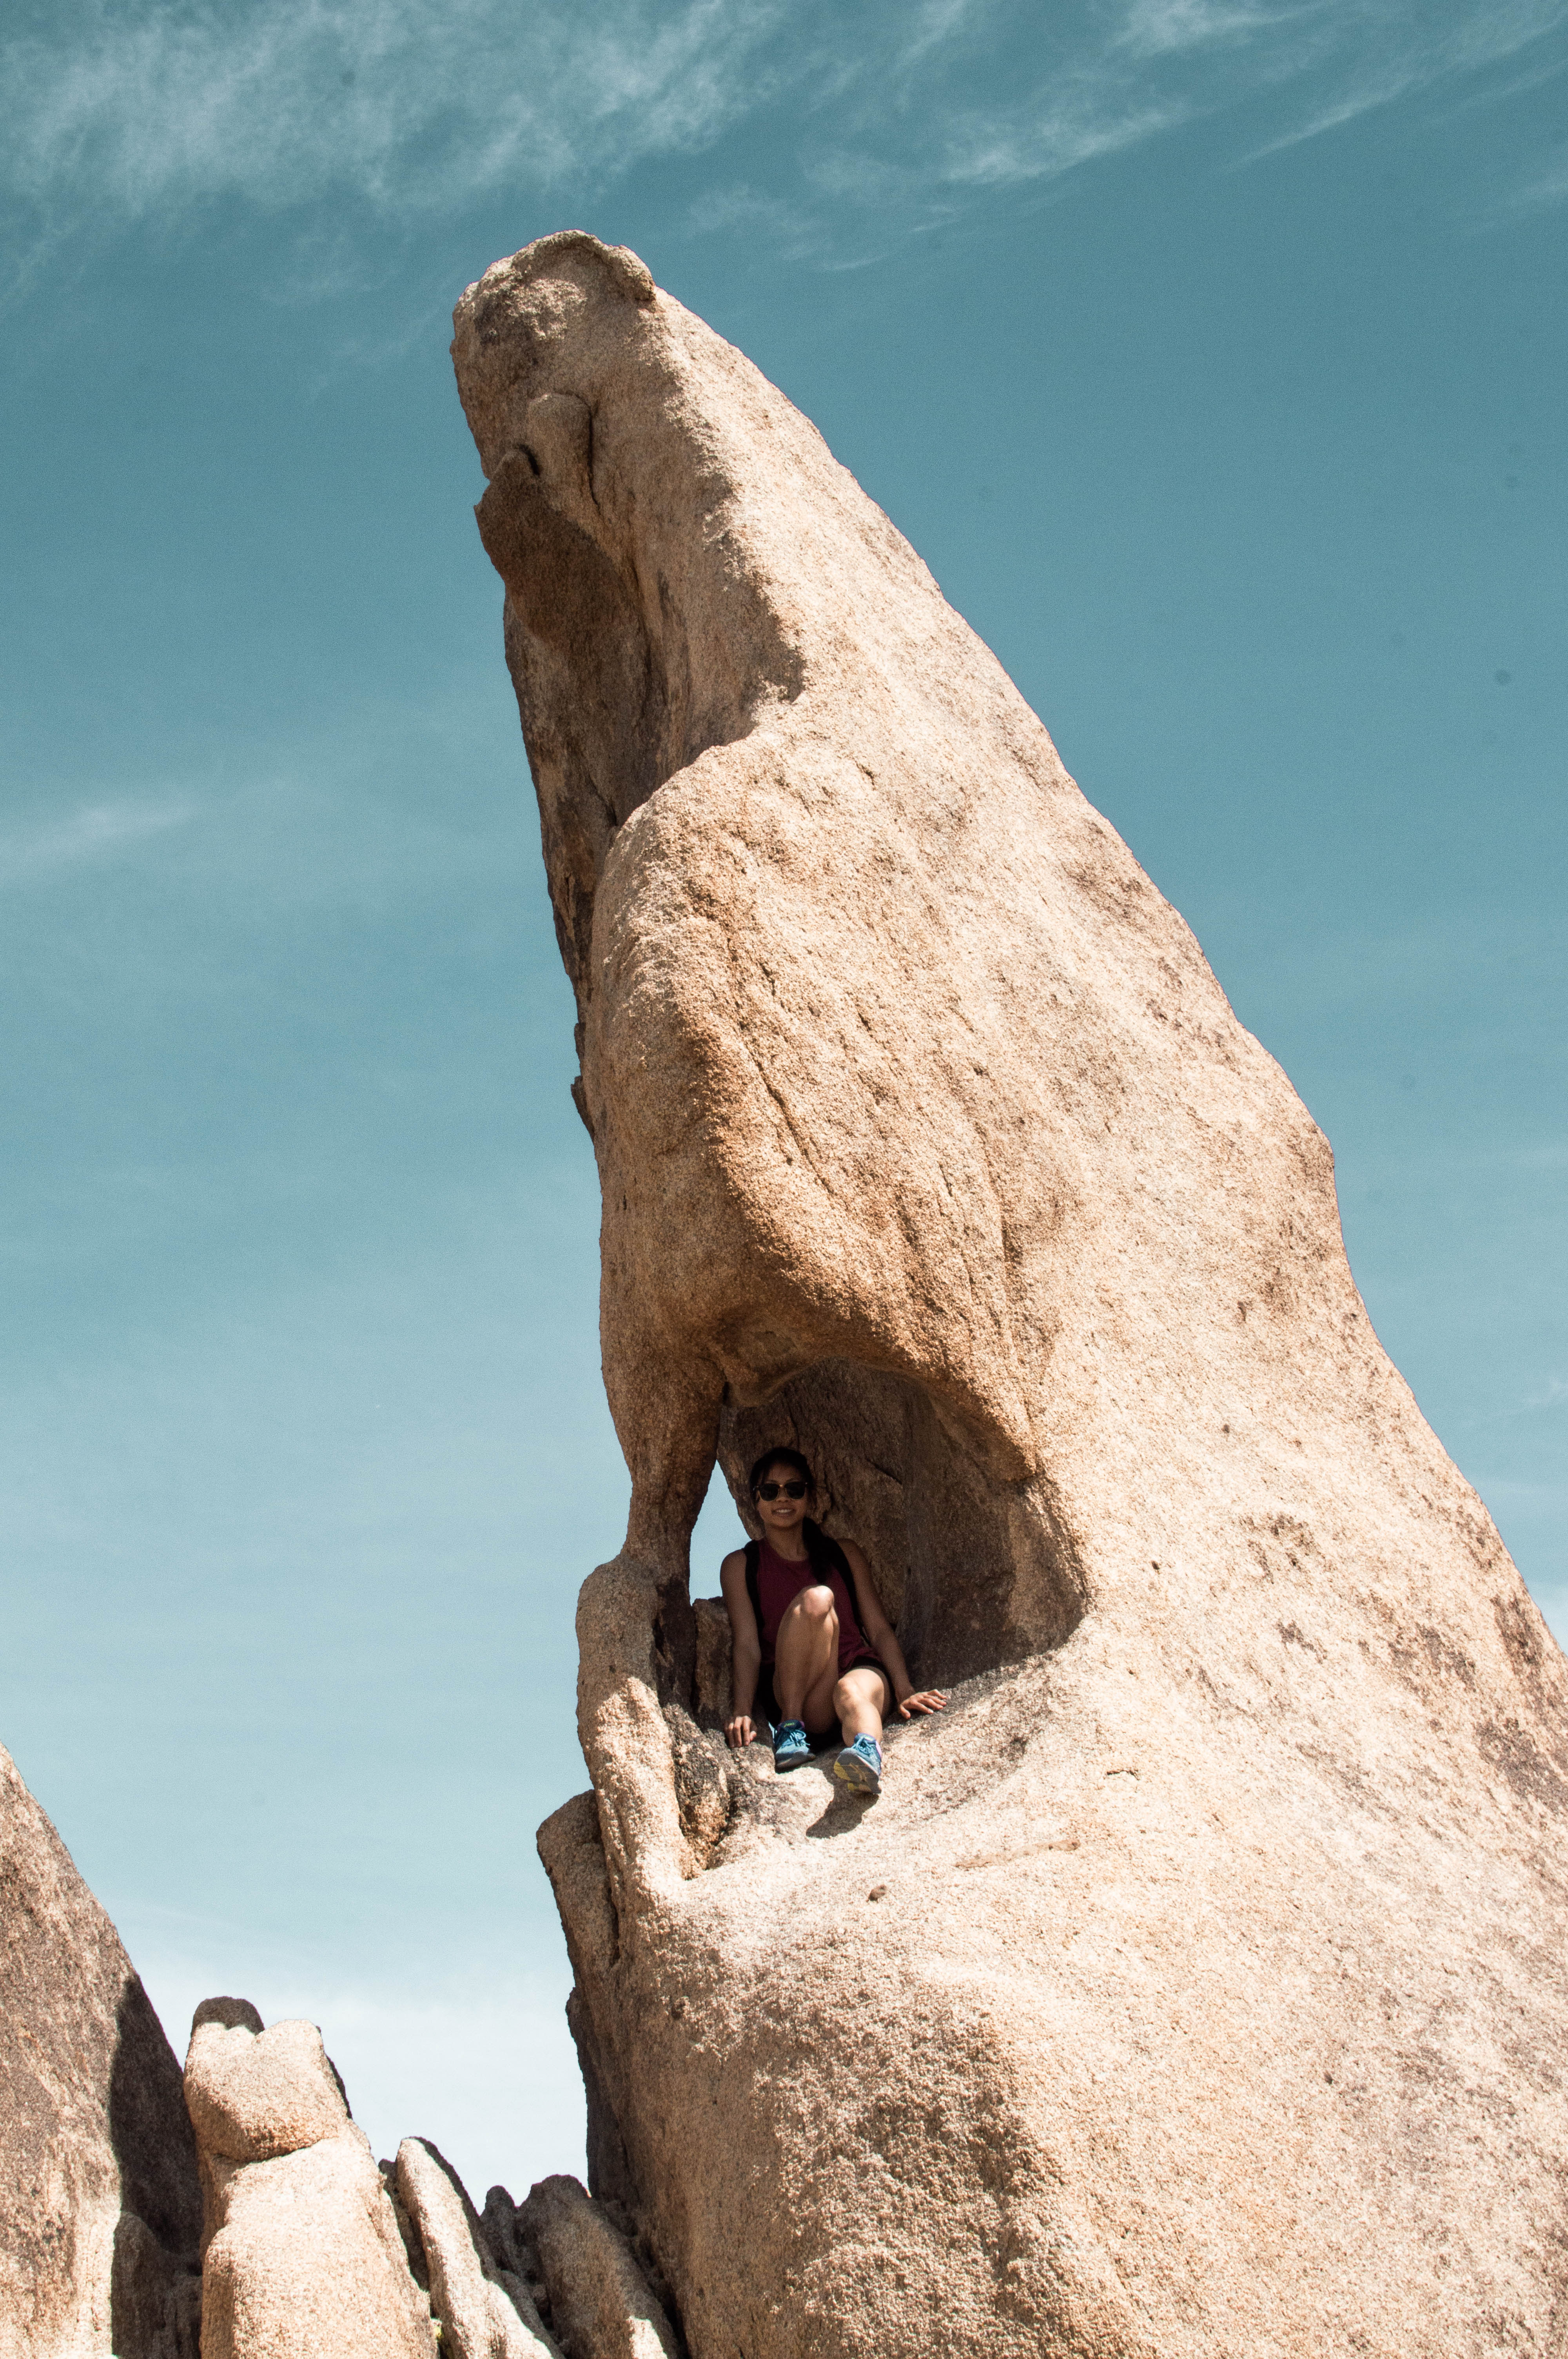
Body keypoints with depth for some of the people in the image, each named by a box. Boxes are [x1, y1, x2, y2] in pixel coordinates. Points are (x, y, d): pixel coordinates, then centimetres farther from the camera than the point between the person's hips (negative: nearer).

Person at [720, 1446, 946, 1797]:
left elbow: (879, 1629, 11)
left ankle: (867, 1754, -72)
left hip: (859, 1671, 2)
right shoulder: (740, 1566, 13)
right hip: (795, 1697, -1)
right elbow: (746, 1644, 1)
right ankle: (791, 1726, -29)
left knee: (852, 1692, -38)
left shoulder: (844, 1554, 19)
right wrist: (743, 1710, -17)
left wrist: (905, 1690, -6)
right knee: (815, 1598, -28)